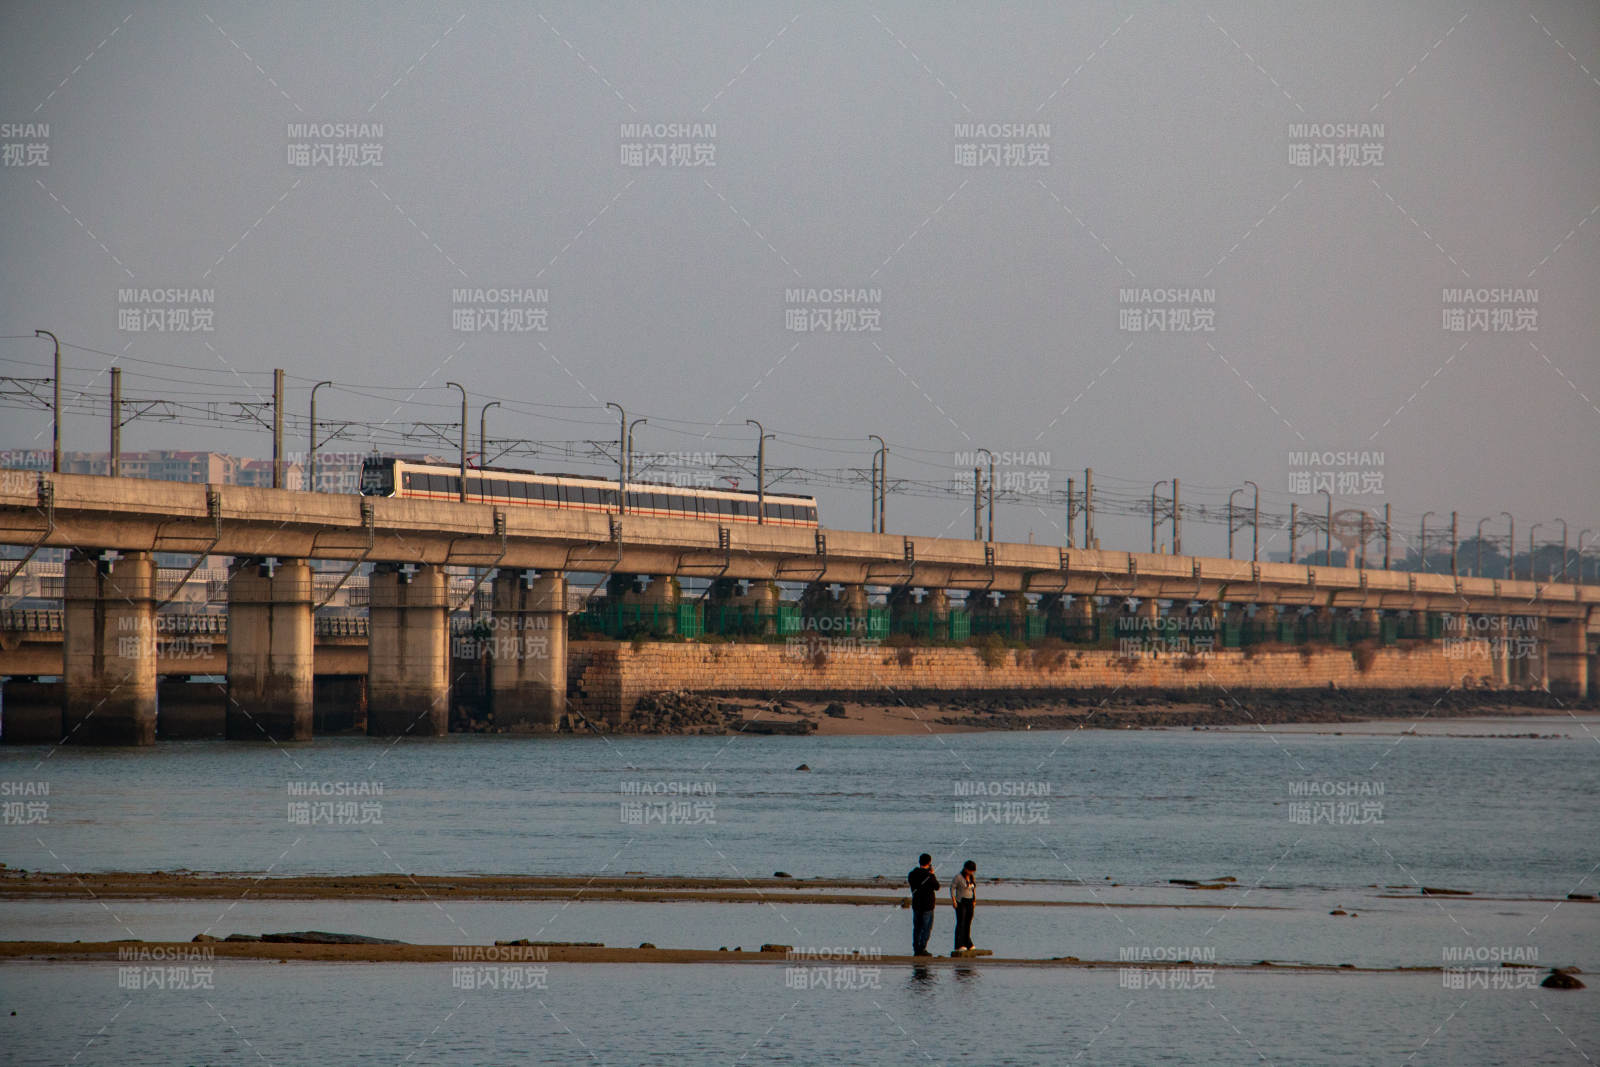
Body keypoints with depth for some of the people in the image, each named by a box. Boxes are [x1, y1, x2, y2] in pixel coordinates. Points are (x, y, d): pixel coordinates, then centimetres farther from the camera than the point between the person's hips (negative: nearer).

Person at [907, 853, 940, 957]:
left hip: (916, 904, 5)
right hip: (927, 905, -5)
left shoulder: (912, 874, 1)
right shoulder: (929, 876, -15)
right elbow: (937, 887, -4)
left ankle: (916, 949, 11)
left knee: (917, 928, 12)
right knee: (927, 928, 1)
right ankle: (922, 949, -3)